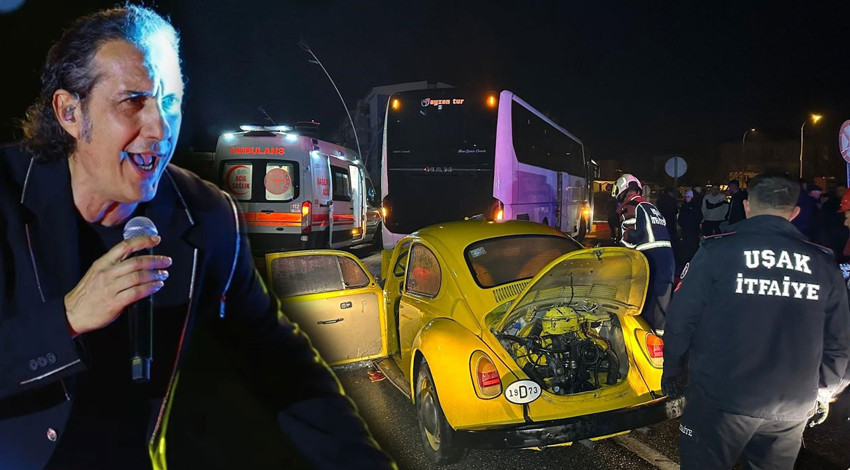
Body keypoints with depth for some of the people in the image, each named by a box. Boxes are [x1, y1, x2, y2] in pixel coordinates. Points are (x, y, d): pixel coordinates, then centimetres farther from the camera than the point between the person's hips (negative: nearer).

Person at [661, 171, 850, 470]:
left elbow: (681, 318, -9)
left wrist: (672, 371, 5)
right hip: (793, 407, 4)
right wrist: (822, 391, 21)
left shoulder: (717, 251, -9)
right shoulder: (824, 263, 1)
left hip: (720, 398, -4)